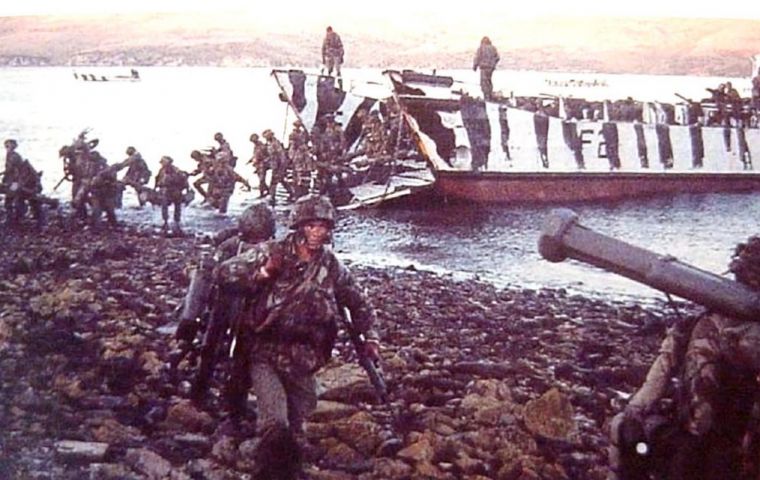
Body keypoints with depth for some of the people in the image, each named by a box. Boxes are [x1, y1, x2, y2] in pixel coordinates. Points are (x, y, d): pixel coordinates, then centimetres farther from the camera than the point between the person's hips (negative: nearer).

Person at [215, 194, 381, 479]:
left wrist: (370, 337, 14)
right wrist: (262, 273, -20)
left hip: (304, 362, 3)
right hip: (266, 355, -3)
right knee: (276, 426, -22)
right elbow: (224, 274, -8)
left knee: (292, 433, 12)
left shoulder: (332, 268, 4)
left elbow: (359, 303, 20)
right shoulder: (271, 252, -5)